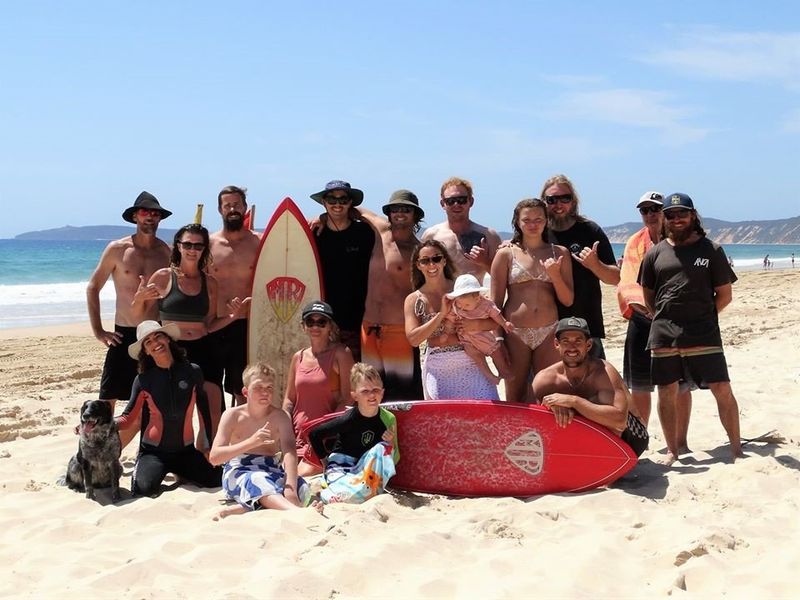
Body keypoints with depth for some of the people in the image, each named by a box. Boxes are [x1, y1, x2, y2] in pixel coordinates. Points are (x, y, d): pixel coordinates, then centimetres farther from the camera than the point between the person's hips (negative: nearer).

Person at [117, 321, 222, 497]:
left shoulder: (192, 372, -2)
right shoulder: (144, 380, -4)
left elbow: (204, 411, 7)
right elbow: (128, 418, -4)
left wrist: (209, 445, 10)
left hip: (185, 450, 2)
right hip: (153, 451, -2)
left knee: (217, 480, -16)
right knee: (145, 488, -28)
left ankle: (181, 473, 14)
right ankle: (141, 470, 9)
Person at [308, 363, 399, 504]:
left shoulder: (388, 419, -7)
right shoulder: (349, 419, -18)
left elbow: (394, 460, 4)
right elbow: (314, 435, -8)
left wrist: (391, 445, -17)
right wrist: (325, 461, -2)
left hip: (367, 469, 4)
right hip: (341, 467, -4)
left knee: (383, 448, -24)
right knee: (354, 493, -35)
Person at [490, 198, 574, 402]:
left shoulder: (559, 253, 8)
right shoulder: (506, 253, 2)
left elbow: (567, 300, 7)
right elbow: (495, 301, 2)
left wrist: (555, 276, -10)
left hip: (549, 333, 2)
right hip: (515, 333, -2)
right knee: (514, 399, 6)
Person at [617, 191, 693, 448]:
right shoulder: (635, 243, 8)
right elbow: (626, 282, -2)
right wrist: (644, 304, -22)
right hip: (642, 317, 2)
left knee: (680, 384, 1)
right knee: (639, 385, 6)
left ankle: (681, 441, 14)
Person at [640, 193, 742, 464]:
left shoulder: (711, 250, 4)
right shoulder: (656, 253, 9)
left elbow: (725, 294, 5)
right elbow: (648, 296, 15)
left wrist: (701, 316, 3)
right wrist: (665, 319, 7)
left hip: (704, 334, -2)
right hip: (663, 336, 2)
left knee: (723, 390, -4)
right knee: (667, 394, 6)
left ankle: (736, 448, 8)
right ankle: (672, 450, 18)